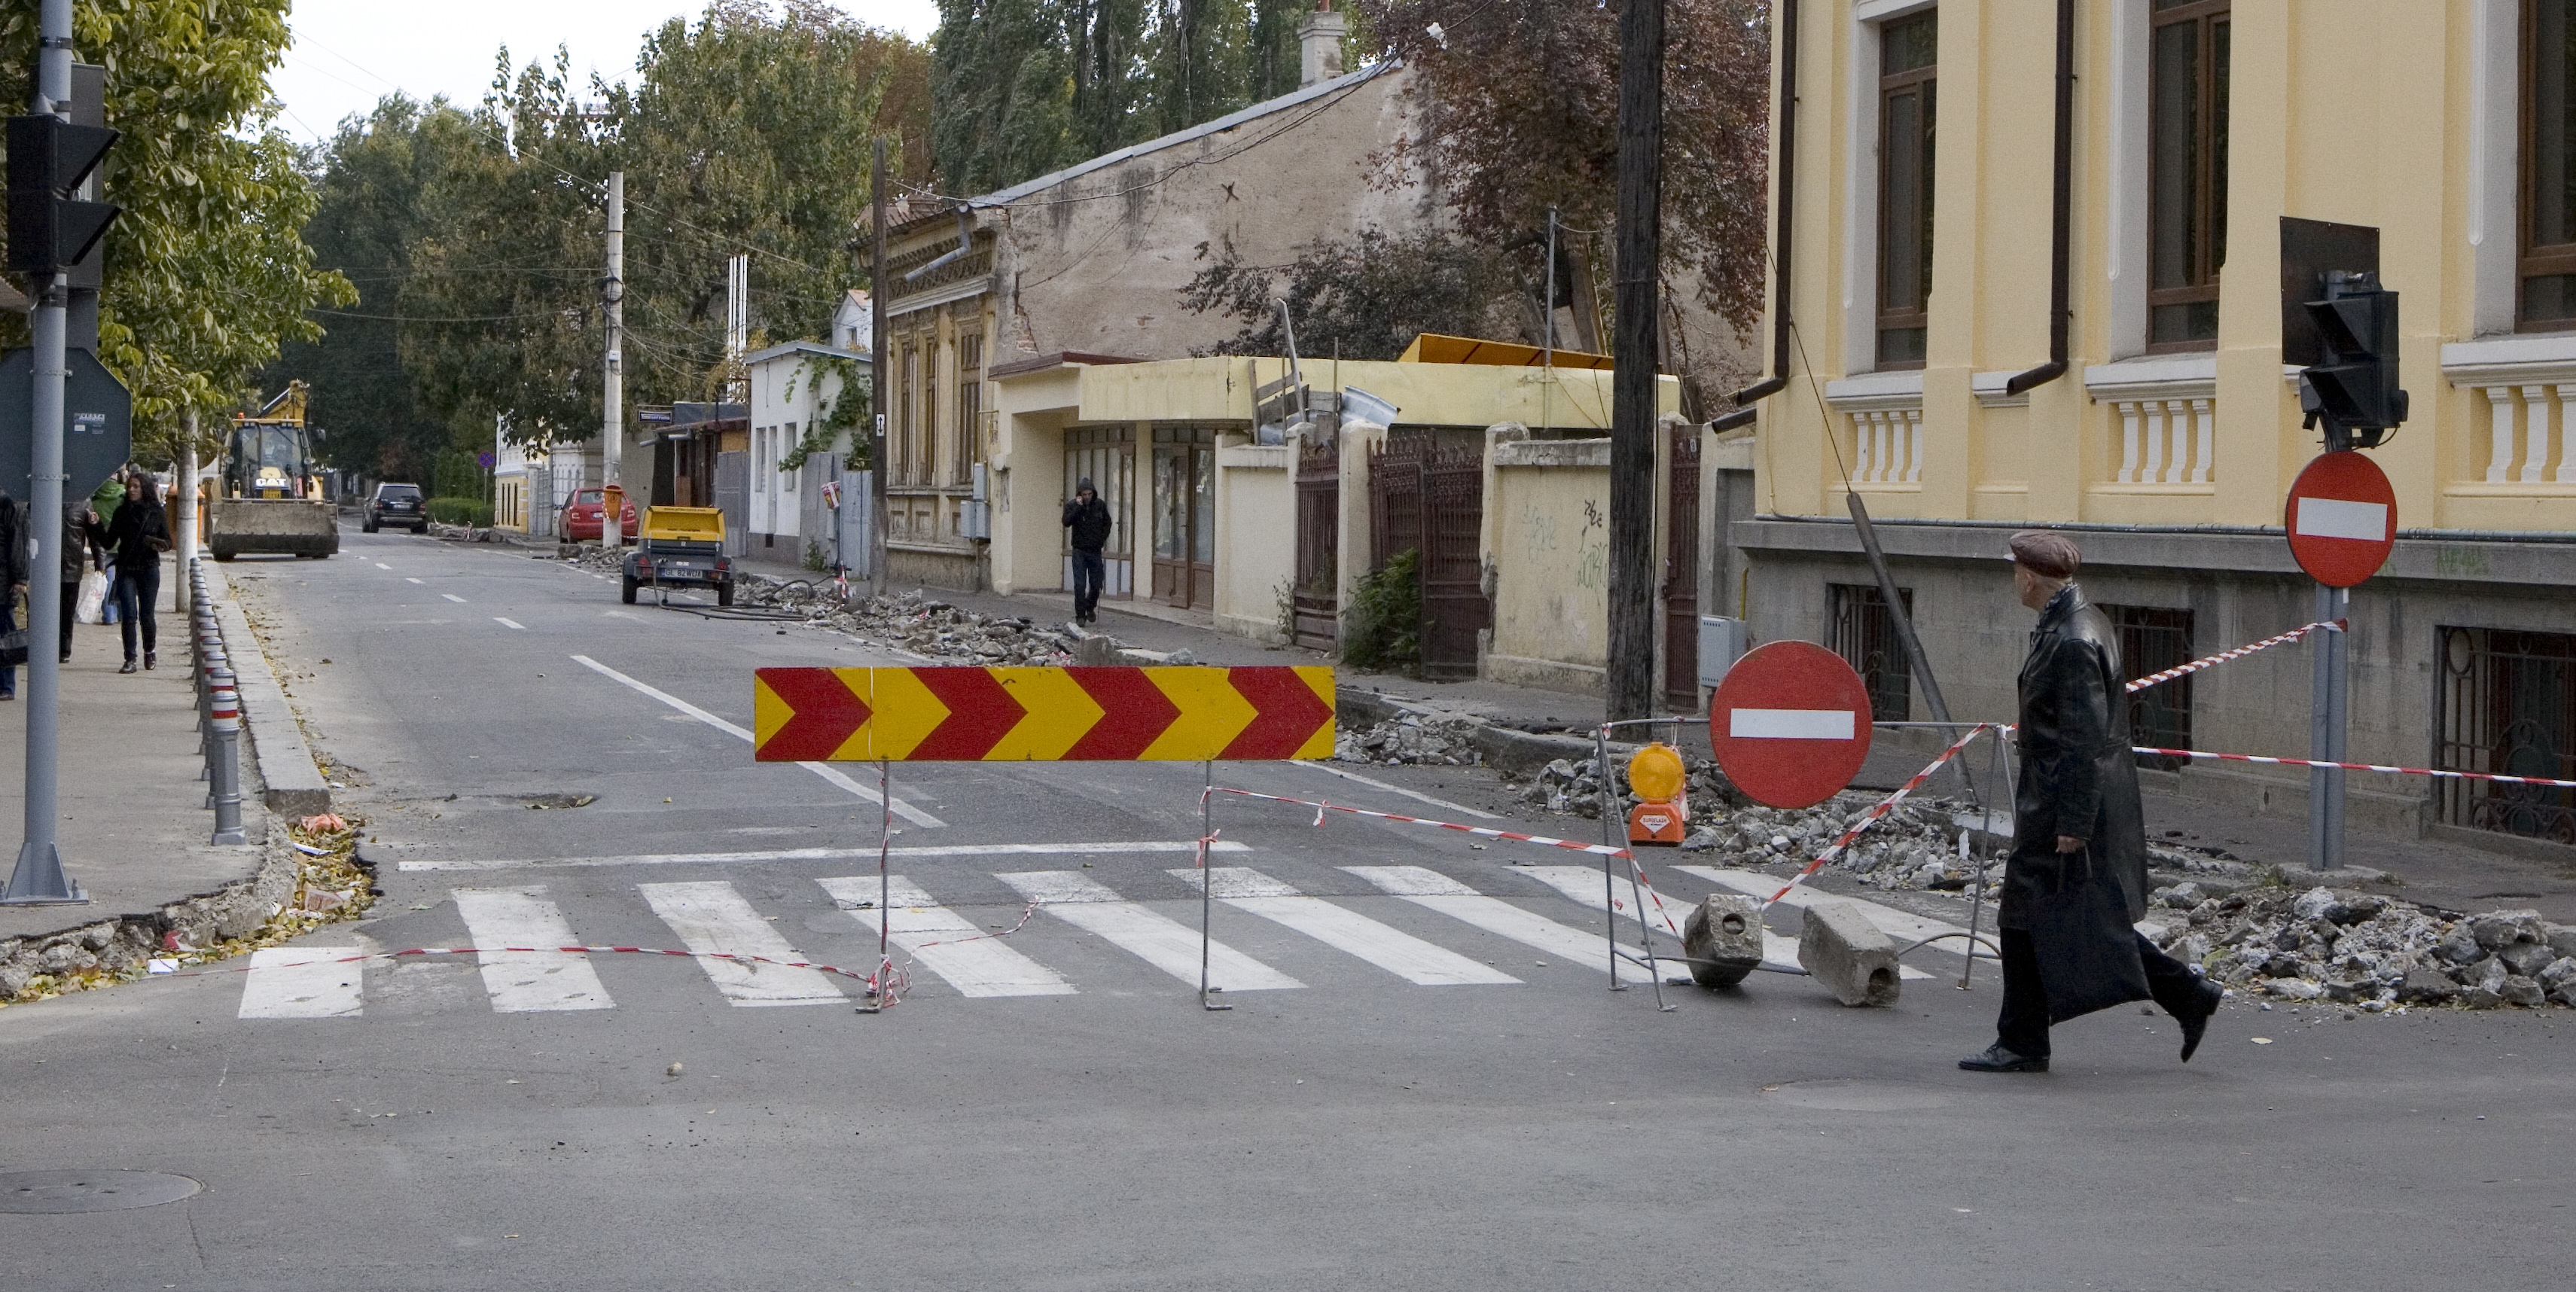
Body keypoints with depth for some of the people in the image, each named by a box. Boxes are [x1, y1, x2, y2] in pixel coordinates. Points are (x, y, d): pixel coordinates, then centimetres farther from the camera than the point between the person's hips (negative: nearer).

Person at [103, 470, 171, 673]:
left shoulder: (157, 513, 2)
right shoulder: (122, 512, 5)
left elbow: (168, 541, 5)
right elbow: (109, 542, 6)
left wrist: (161, 545, -17)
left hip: (149, 568, -1)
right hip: (126, 570, 1)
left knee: (146, 615, 6)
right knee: (128, 615, -8)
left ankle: (150, 650, 31)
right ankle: (130, 660, -6)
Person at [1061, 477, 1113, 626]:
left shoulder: (1100, 505, 3)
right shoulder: (1072, 506, -4)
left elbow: (1107, 523, 19)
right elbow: (1066, 522, -21)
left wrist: (1103, 537, 7)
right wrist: (1078, 507, -25)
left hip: (1095, 551, 2)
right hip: (1080, 551, -2)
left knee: (1096, 585, 5)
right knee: (1080, 585, -7)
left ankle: (1090, 607, 31)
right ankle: (1080, 615, -1)